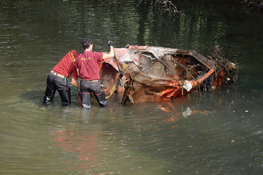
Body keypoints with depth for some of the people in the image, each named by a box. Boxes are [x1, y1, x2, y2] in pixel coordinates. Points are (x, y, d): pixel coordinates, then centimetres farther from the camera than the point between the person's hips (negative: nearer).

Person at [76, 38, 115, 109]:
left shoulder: (79, 58, 0)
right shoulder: (94, 55, -13)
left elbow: (78, 74, 6)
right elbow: (111, 55, -10)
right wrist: (111, 45, 8)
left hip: (83, 83, 3)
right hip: (95, 83, -3)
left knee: (86, 107, 5)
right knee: (103, 103, 17)